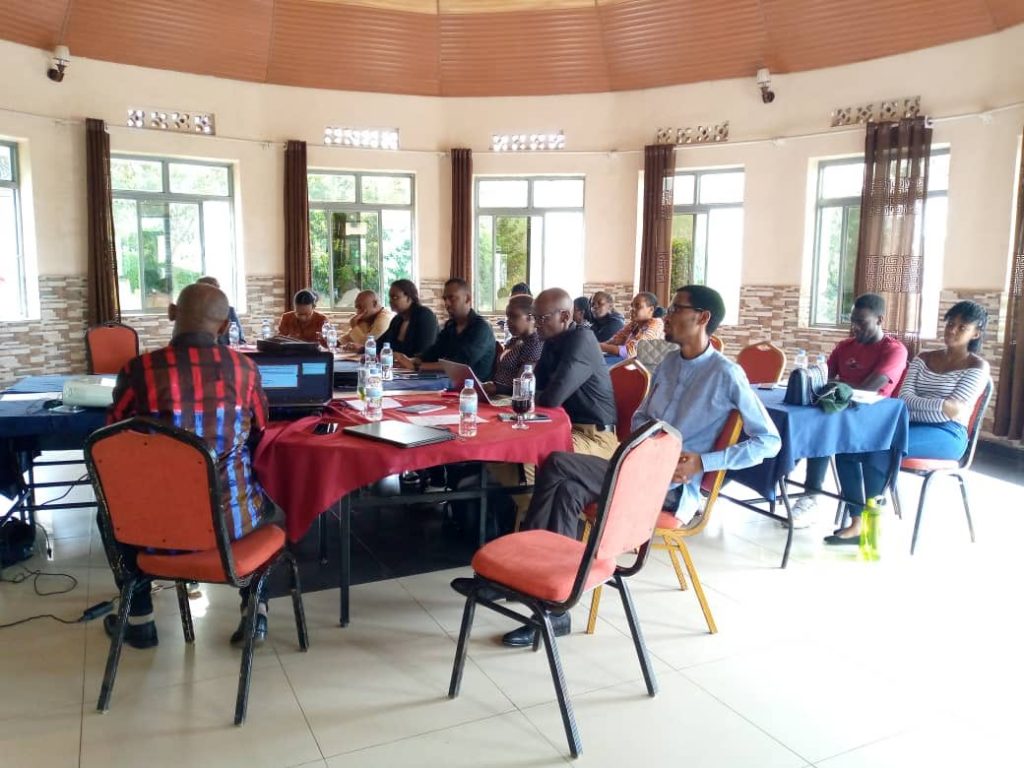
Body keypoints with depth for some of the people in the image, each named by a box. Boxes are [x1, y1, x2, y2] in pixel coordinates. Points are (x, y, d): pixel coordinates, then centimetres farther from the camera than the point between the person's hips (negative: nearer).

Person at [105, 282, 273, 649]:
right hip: (232, 519, 1)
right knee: (259, 498, 36)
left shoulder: (137, 370, -11)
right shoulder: (244, 368, -5)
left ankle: (139, 621, 40)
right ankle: (255, 613, 28)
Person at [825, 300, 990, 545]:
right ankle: (857, 522, -21)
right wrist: (942, 404, -16)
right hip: (911, 427, 6)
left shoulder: (977, 367, 1)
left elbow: (954, 410, -12)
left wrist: (918, 405, -15)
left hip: (946, 434, -6)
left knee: (880, 447, -34)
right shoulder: (923, 359, 16)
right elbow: (905, 399, 1)